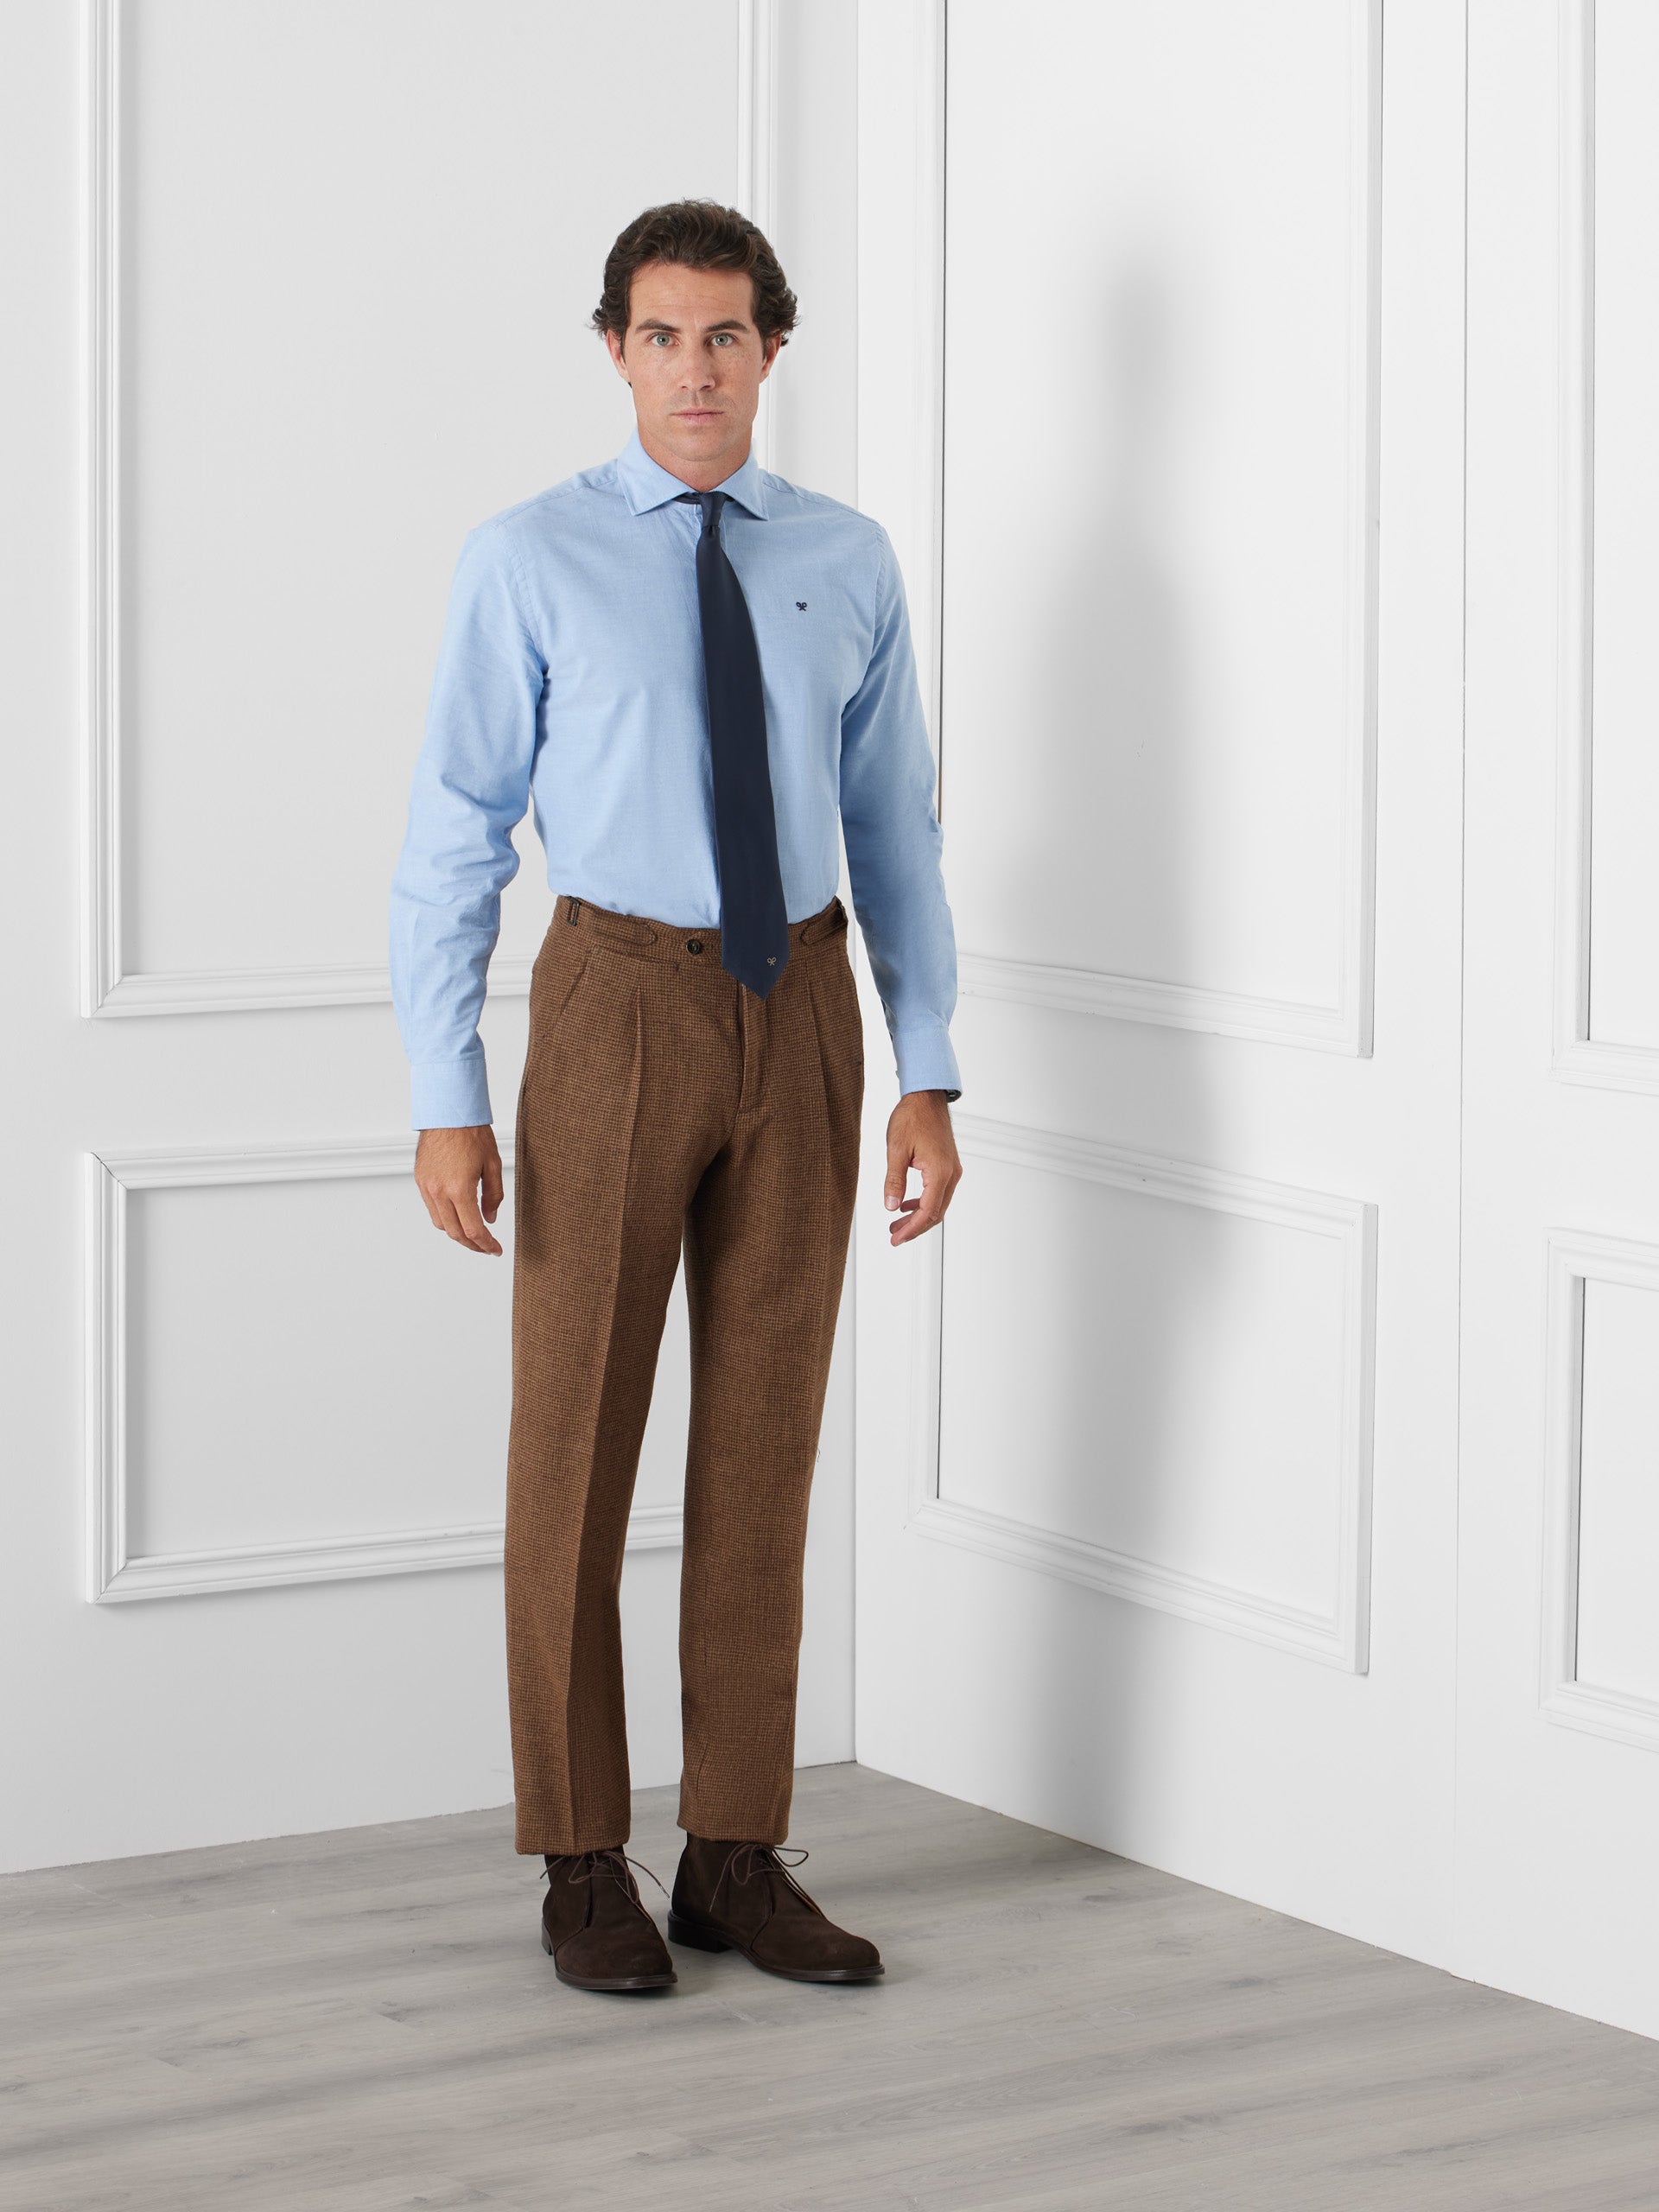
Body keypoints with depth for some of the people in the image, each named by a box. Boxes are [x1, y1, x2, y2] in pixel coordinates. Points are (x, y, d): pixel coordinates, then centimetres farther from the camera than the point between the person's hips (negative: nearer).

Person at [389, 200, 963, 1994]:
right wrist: (446, 1105, -10)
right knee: (577, 1442, 1)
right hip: (618, 1004, -3)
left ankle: (738, 1859, 16)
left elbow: (896, 834, 8)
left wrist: (929, 1078, 1)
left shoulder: (848, 565, 7)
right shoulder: (529, 562, -4)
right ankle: (583, 1867, 12)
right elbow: (452, 840, -4)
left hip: (802, 1014, 3)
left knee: (766, 1441, 7)